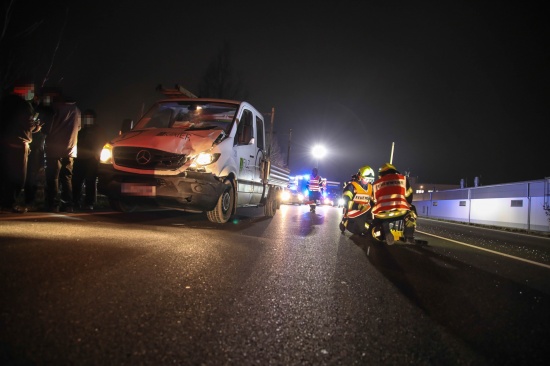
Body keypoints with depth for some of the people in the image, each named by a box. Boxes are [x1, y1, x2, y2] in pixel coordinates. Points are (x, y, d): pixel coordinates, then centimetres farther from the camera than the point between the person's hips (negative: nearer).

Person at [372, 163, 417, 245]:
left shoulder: (376, 183, 23)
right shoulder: (403, 178, 19)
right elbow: (409, 197, 23)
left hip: (381, 214, 1)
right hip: (400, 212, -1)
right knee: (412, 209, 32)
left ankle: (386, 233, 10)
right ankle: (409, 237, 15)